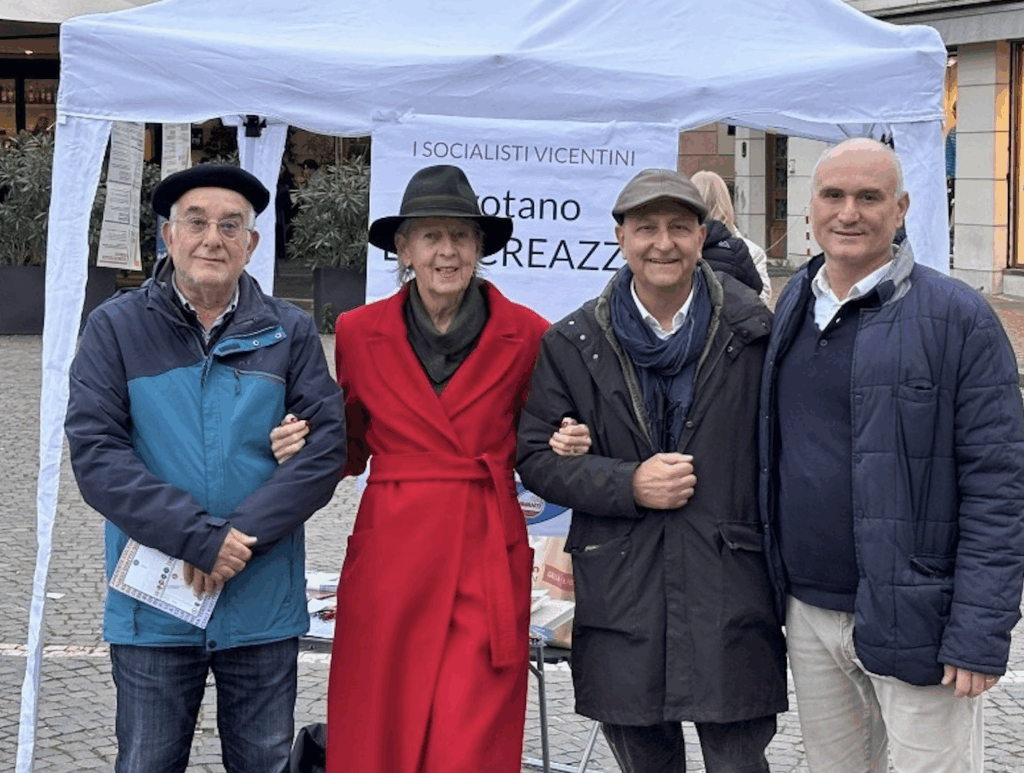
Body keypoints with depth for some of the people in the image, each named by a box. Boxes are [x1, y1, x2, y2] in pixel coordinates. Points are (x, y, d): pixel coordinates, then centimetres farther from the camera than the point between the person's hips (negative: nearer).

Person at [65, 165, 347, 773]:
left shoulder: (291, 333, 4)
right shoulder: (117, 328, -1)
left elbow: (327, 445, -5)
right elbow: (95, 453, -9)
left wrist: (242, 535, -17)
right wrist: (199, 538, -19)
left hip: (264, 603, 1)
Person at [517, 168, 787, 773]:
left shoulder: (755, 333, 1)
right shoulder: (572, 344, 4)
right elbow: (536, 457, 4)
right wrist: (627, 484, -11)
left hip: (731, 592, -1)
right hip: (621, 596, 2)